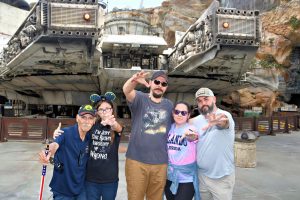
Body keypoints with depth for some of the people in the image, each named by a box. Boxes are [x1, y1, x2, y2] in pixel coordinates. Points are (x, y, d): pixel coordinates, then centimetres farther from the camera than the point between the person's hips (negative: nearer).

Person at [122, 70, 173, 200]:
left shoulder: (169, 105, 7)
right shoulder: (140, 98, -5)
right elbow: (126, 90, -26)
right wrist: (134, 81, -47)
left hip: (161, 163, 3)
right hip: (137, 161, -3)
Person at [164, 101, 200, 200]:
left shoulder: (191, 129, -12)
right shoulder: (169, 128, 0)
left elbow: (193, 137, -36)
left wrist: (190, 136, -57)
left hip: (186, 179, -4)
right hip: (169, 177, 4)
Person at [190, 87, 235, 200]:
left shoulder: (224, 115, -16)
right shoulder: (195, 121, 1)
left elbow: (224, 122, -39)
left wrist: (216, 121, -62)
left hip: (222, 177, -4)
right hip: (201, 174, 5)